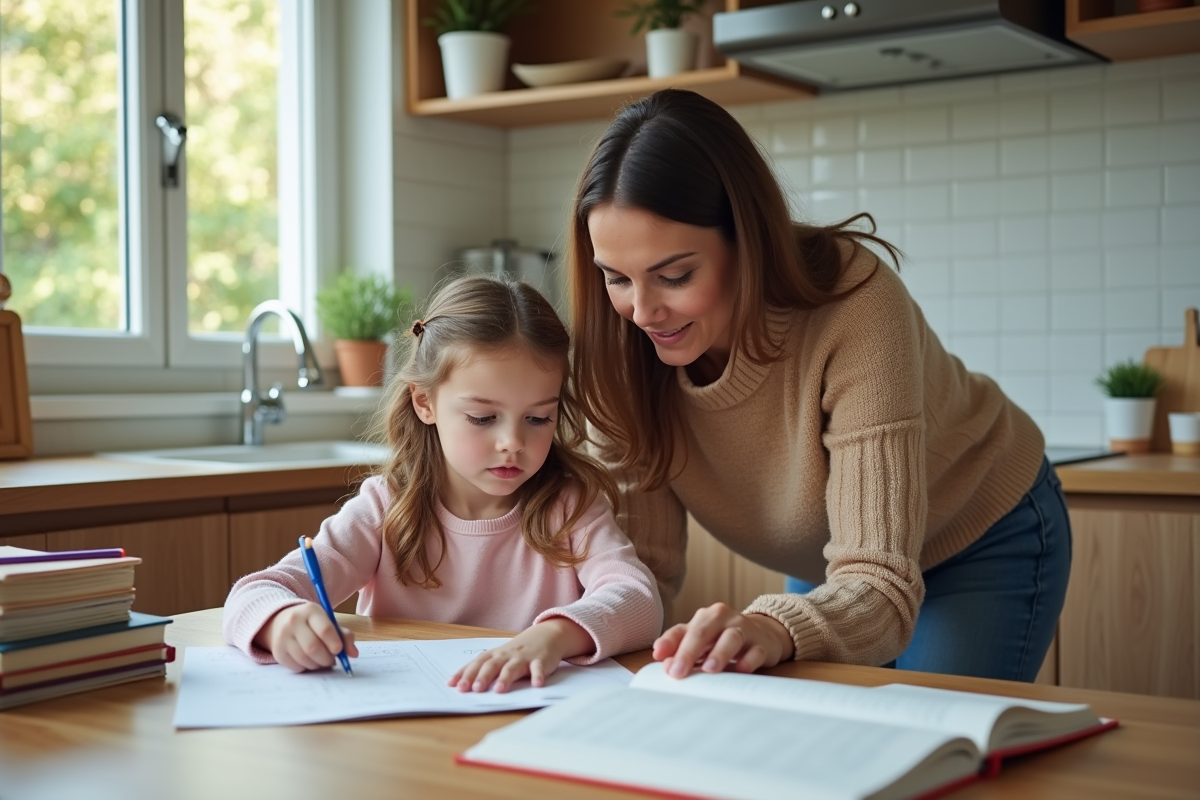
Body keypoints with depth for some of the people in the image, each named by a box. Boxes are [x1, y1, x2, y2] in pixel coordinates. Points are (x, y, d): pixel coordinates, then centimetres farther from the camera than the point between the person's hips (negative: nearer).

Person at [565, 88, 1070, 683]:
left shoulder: (853, 306, -38)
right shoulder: (626, 349, -24)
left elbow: (881, 586, -44)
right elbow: (641, 557, -20)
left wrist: (774, 629, -64)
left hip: (983, 540, -4)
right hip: (827, 563, 4)